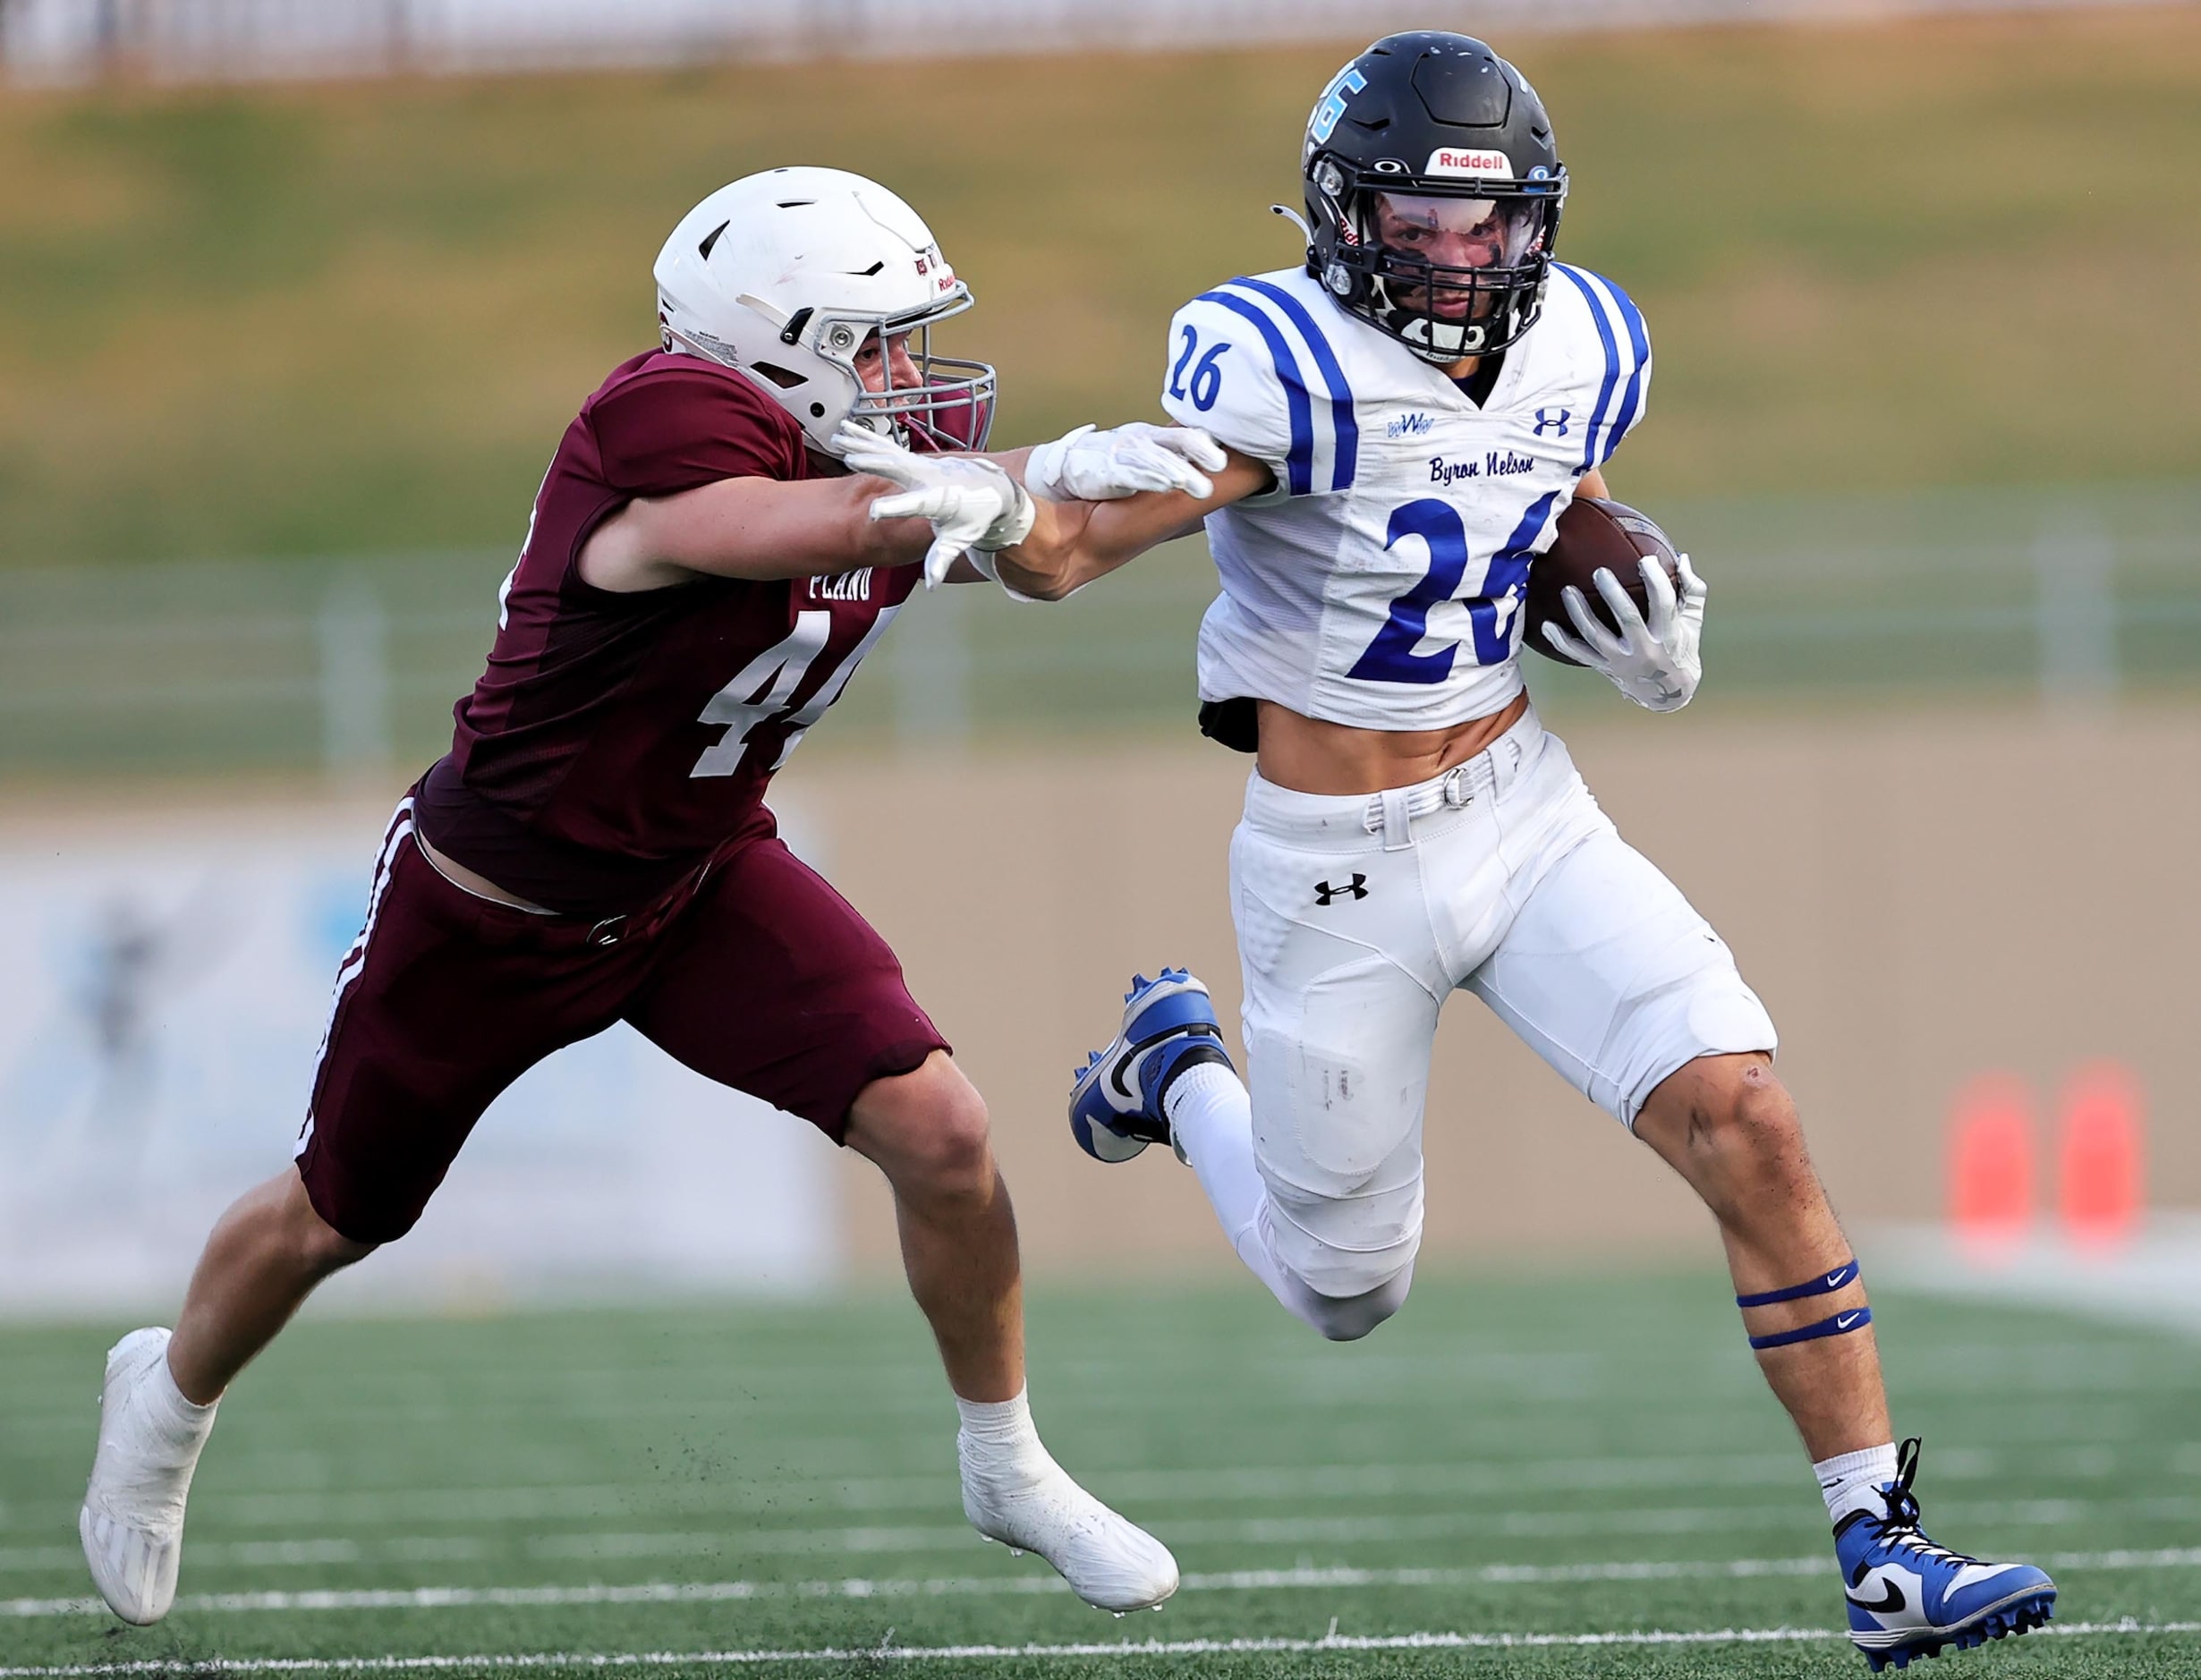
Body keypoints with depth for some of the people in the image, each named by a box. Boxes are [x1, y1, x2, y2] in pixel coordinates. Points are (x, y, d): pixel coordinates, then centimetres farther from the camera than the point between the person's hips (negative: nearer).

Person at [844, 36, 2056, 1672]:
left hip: (1524, 804, 4)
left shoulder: (1580, 349, -3)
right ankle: (1180, 1063, 44)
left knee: (1750, 1124, -15)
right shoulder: (1290, 370, -23)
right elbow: (1065, 551, -33)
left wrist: (1650, 638, -1)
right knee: (1344, 1292, 12)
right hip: (1339, 868, -4)